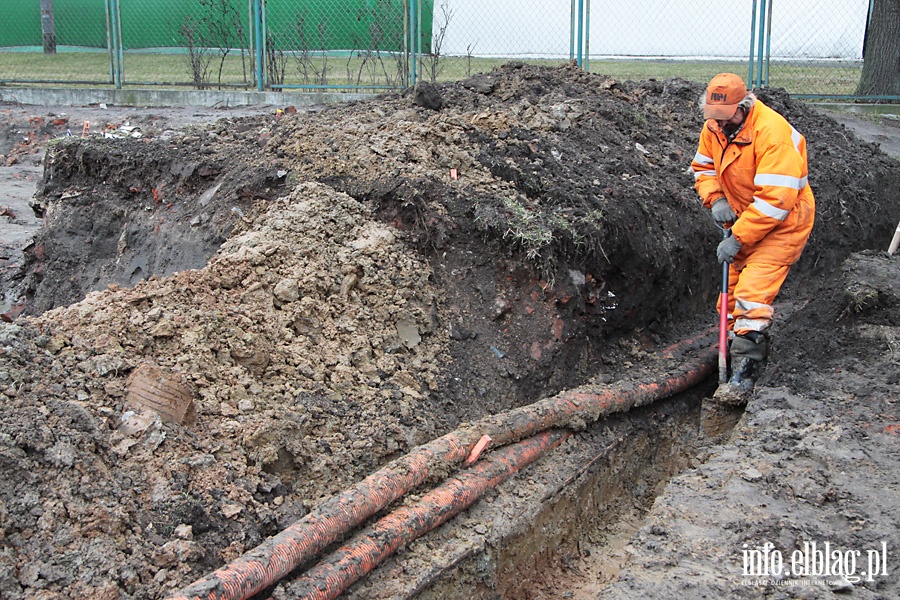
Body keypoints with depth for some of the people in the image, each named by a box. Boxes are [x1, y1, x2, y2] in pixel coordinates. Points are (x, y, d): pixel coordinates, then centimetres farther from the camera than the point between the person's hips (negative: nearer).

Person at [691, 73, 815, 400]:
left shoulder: (772, 132, -29)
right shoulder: (714, 127, -5)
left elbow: (776, 199, -31)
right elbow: (703, 166, 12)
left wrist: (737, 238, -27)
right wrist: (715, 200, -8)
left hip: (784, 222, -8)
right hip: (745, 220, 8)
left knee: (753, 291, -19)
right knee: (732, 289, 12)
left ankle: (744, 373, -17)